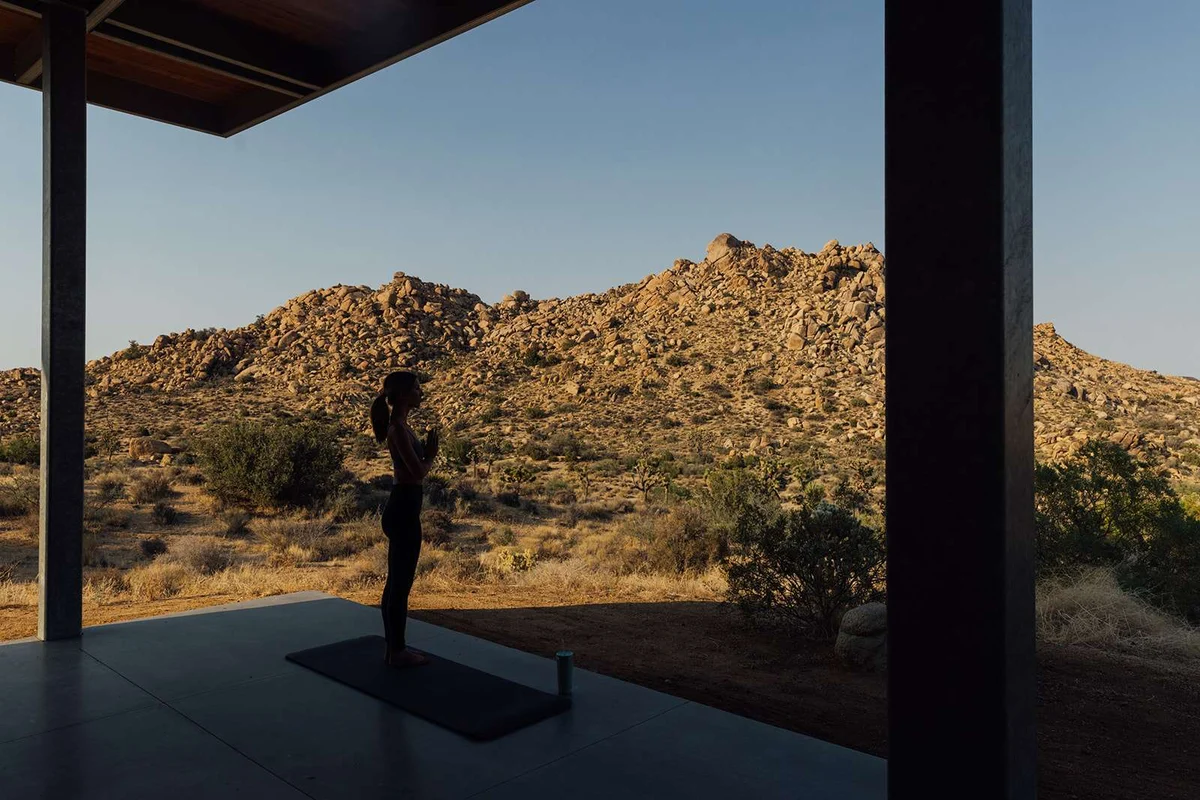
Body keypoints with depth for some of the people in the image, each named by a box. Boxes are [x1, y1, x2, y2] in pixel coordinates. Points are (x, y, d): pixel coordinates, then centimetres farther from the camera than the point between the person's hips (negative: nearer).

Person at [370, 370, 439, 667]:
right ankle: (397, 651, 11)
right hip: (404, 509, -10)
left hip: (403, 507, 10)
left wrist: (426, 452, 3)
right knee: (401, 583, 0)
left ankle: (394, 647, 25)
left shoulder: (401, 424, 13)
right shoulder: (398, 427, -17)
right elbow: (418, 472, -21)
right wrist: (431, 454, -2)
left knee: (396, 582, 15)